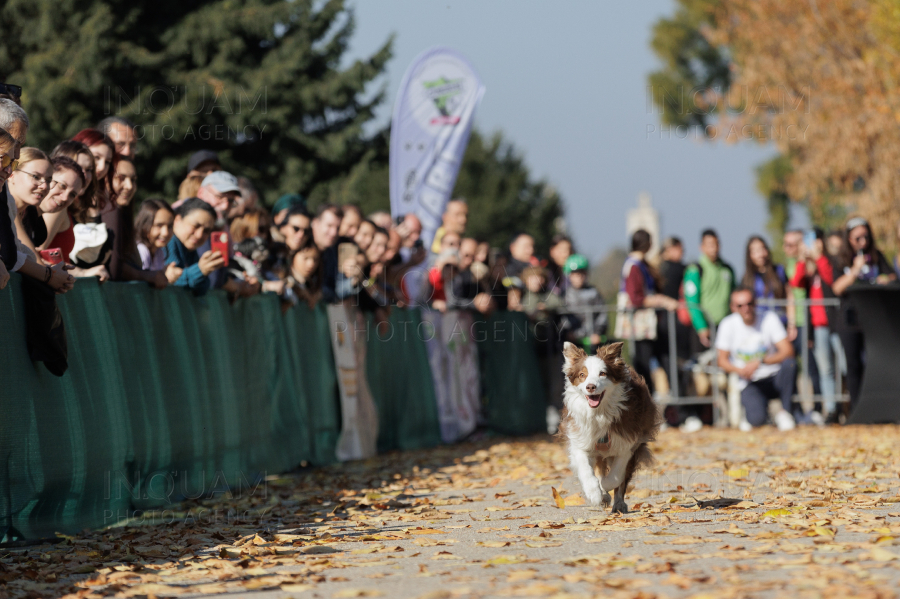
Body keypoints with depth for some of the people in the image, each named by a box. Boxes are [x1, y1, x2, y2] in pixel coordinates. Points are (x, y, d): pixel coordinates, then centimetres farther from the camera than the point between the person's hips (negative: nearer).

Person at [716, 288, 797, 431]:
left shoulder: (769, 318, -6)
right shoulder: (728, 324, -4)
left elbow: (788, 351, -12)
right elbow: (722, 361, 2)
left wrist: (760, 362, -24)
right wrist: (740, 370, -19)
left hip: (774, 378, 1)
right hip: (750, 384, -1)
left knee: (789, 363, -33)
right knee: (756, 419, -31)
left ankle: (784, 412, -12)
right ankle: (753, 409, 9)